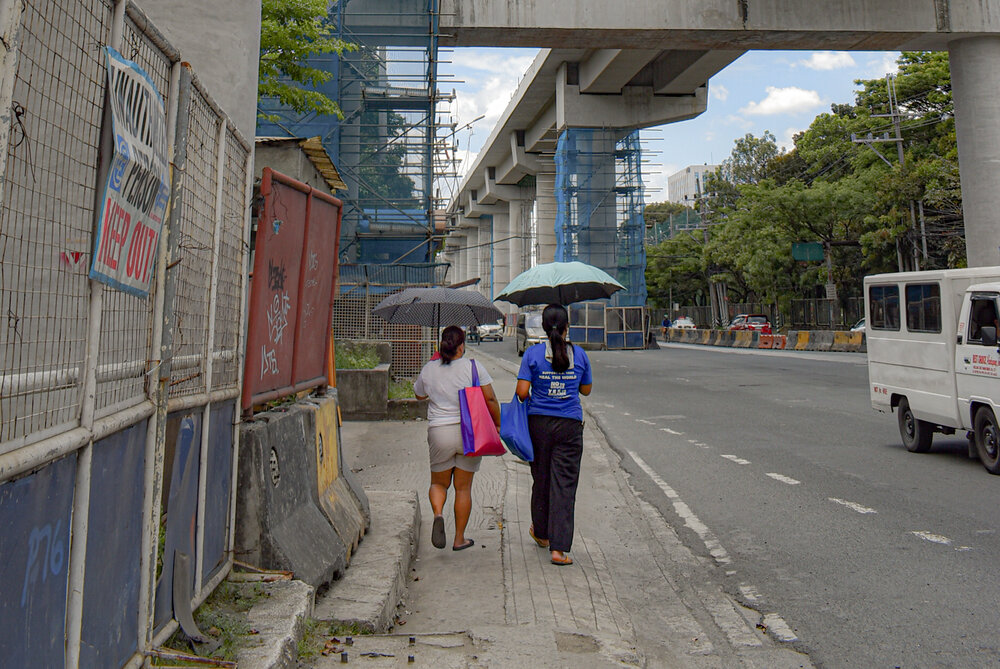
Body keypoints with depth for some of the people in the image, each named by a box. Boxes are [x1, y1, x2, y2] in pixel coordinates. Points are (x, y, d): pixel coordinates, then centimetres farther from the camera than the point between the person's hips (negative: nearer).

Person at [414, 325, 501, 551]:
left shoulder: (429, 370, 2)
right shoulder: (474, 368, -4)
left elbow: (419, 394, 21)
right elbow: (490, 400, -6)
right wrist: (496, 425, 7)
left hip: (439, 432, 1)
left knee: (438, 483, 18)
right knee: (463, 487, 11)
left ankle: (438, 514, -12)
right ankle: (459, 539, 17)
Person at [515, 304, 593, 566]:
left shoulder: (533, 353, -5)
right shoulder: (579, 355, 0)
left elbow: (522, 391, -10)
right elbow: (586, 389, 10)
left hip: (539, 422, 1)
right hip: (570, 425, 0)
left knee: (541, 478, 17)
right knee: (564, 484, 1)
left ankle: (541, 533, 35)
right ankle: (559, 548, -2)